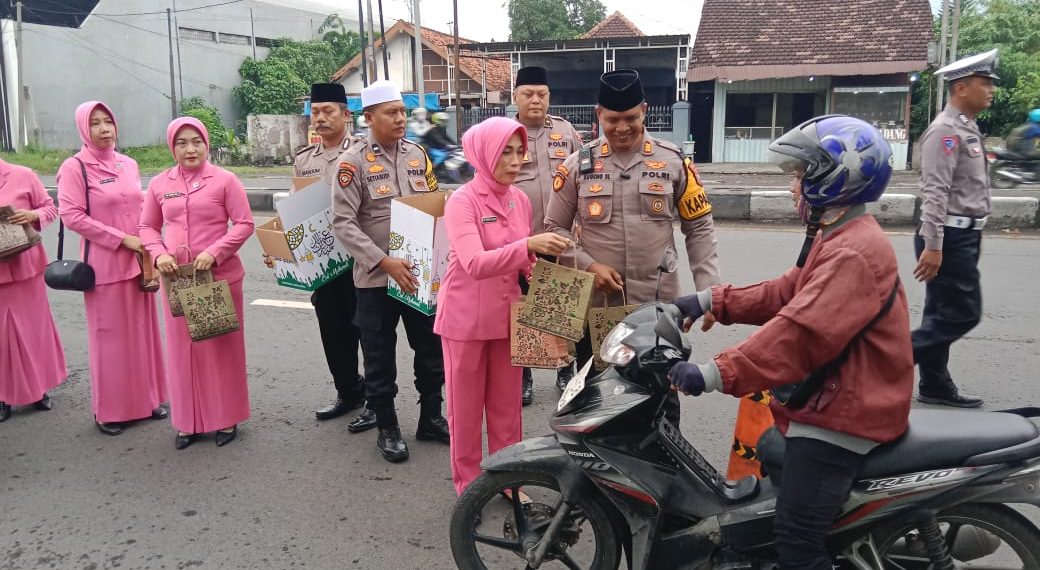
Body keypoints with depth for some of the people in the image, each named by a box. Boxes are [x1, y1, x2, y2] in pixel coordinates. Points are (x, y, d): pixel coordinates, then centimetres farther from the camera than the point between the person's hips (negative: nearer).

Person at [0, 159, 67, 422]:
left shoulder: (22, 175, -3)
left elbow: (50, 208, 3)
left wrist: (33, 215, -17)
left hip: (24, 266, -1)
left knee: (33, 326, 10)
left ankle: (37, 388, 26)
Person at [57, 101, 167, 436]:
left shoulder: (128, 164, 10)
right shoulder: (74, 167, -8)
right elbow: (71, 216, -13)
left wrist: (148, 248, 4)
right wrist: (121, 239, -16)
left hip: (137, 262, 5)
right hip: (104, 265, -5)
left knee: (141, 330, 11)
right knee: (109, 336, 2)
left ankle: (146, 399, 24)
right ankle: (109, 410, 15)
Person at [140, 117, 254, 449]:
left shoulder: (224, 180, -5)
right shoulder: (159, 184, 6)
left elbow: (245, 224, -6)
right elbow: (148, 227, 13)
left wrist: (214, 252, -17)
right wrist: (158, 254, -6)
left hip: (220, 276, -3)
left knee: (222, 346, 6)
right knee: (183, 348, 9)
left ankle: (226, 418, 20)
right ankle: (188, 421, 22)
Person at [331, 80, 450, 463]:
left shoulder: (417, 154, 6)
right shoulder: (353, 161, -9)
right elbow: (343, 223, -15)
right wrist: (385, 262, -23)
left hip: (420, 273, 5)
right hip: (376, 277, -4)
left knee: (431, 349, 13)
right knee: (380, 357, 7)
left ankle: (431, 417, 31)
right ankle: (387, 428, 24)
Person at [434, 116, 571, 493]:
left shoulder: (520, 200, 3)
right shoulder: (462, 201, -16)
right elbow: (475, 264, -29)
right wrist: (528, 244, -40)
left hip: (507, 316, 5)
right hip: (466, 318, -5)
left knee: (507, 402, 14)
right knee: (466, 405, 9)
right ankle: (468, 485, 25)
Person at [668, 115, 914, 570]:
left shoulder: (854, 252, -23)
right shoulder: (837, 238, 15)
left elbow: (802, 332, -33)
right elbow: (784, 294, 16)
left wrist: (716, 374, -36)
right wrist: (711, 300, 6)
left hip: (843, 412, -12)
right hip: (831, 398, 12)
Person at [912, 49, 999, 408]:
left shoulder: (968, 128, 17)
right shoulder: (946, 130, -15)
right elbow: (935, 192, -22)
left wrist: (972, 235, 22)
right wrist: (932, 245, -26)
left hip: (964, 236, 10)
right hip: (950, 237, -10)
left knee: (944, 314, 11)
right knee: (963, 314, -7)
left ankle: (935, 387, 18)